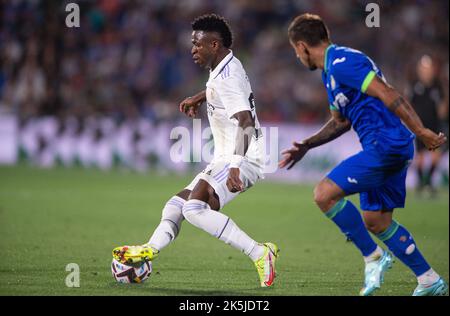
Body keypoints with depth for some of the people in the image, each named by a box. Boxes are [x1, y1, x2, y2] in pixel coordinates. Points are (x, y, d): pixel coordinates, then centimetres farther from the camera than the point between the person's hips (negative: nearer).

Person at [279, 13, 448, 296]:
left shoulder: (342, 63, -14)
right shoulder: (331, 70, 19)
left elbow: (388, 95, -22)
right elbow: (340, 122, 31)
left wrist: (421, 131, -26)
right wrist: (307, 145, 24)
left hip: (386, 145, -10)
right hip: (388, 149, 10)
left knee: (325, 194, -15)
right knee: (376, 221, 13)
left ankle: (373, 256, -4)